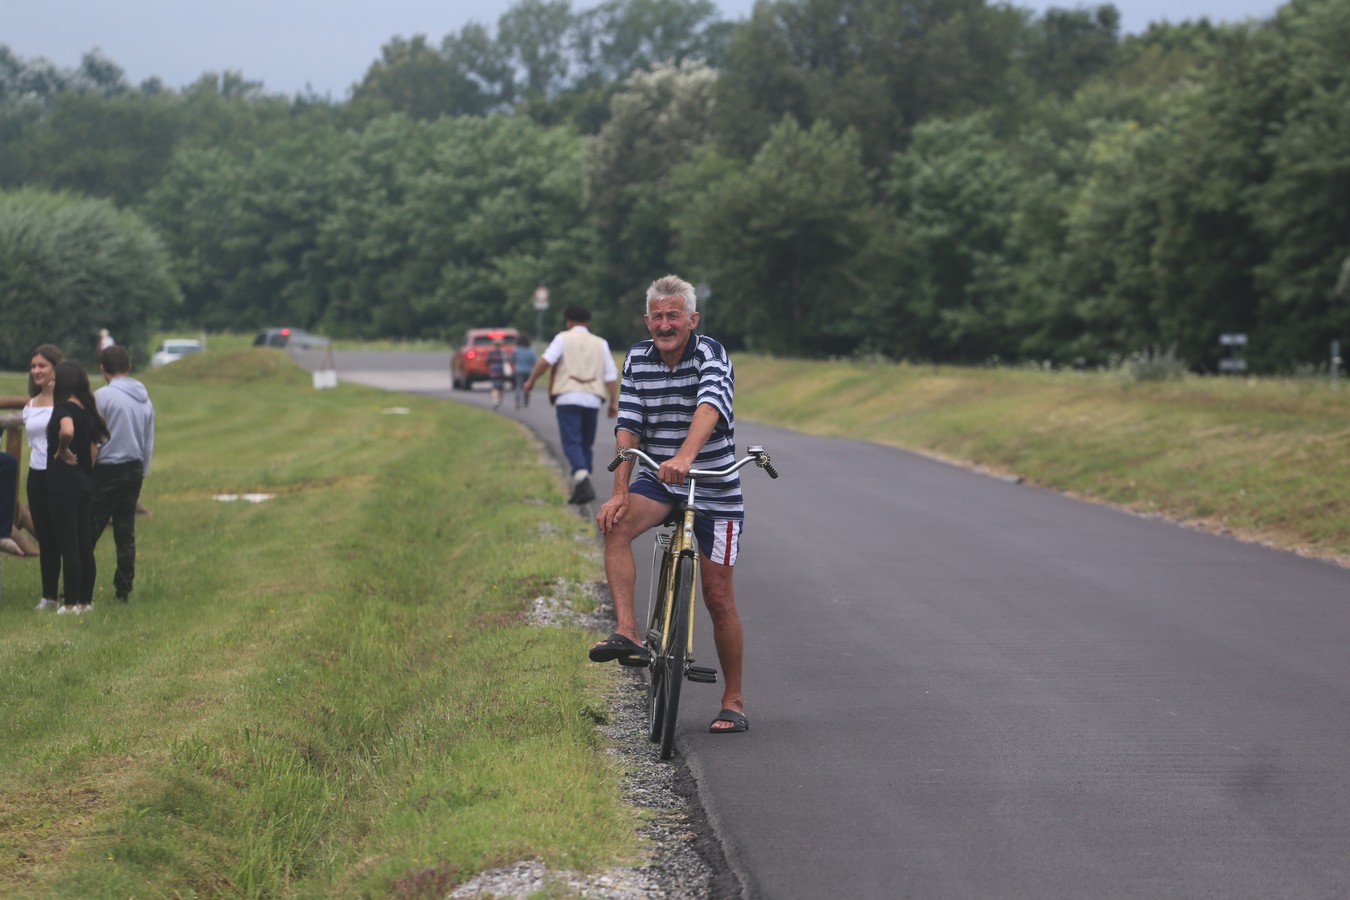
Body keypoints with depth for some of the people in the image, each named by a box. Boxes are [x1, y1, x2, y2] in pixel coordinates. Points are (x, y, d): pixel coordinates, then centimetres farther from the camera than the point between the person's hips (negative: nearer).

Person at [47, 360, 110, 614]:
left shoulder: (63, 409, -15)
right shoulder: (86, 410, 10)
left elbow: (67, 431, -38)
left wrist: (62, 452, -20)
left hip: (63, 482, -8)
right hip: (85, 482, 8)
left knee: (68, 546, -3)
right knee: (85, 545, 11)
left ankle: (71, 603, 0)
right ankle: (86, 600, 17)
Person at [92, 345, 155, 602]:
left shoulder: (103, 396, -11)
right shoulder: (145, 400, 10)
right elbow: (149, 444, 14)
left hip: (106, 471, -6)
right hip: (134, 470, 6)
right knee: (126, 533, 10)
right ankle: (124, 589, 11)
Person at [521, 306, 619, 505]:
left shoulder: (563, 338, 7)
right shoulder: (600, 343, 17)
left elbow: (545, 361, -7)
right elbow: (611, 374, 9)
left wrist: (531, 380, 6)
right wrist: (614, 402, 8)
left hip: (568, 398, -3)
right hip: (592, 399, 3)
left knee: (572, 443, -9)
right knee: (586, 445, 15)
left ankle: (583, 482, -30)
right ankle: (581, 487, 17)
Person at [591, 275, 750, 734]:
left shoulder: (710, 354, -15)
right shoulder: (637, 360, 0)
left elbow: (709, 408, -34)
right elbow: (628, 428, -7)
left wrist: (684, 457, -53)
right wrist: (620, 492, -20)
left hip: (715, 487, -3)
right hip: (656, 479, 3)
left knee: (718, 598, 0)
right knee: (615, 525, -29)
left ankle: (733, 701, 14)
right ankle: (627, 634, -31)